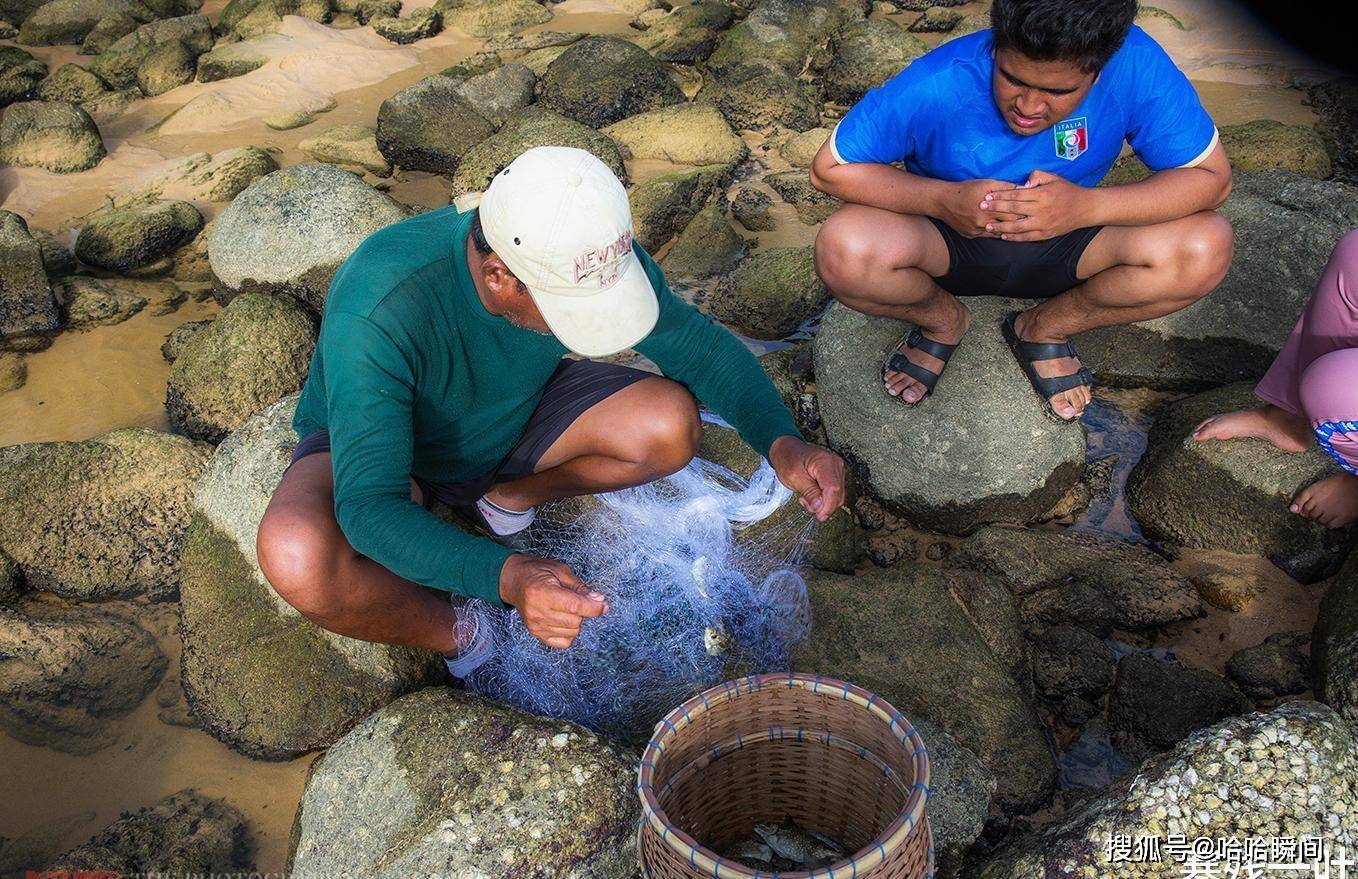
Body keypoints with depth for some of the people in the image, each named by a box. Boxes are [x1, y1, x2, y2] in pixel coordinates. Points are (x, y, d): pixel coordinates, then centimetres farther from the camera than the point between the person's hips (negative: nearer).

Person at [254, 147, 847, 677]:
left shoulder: (590, 255, -26)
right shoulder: (377, 311, -40)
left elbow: (695, 339, -11)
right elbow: (370, 507, -42)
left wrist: (781, 441, -26)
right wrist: (507, 578, -58)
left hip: (514, 420, 4)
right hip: (371, 443, -4)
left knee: (671, 427, -21)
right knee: (297, 554, -37)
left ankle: (506, 496, 6)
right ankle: (455, 637, -6)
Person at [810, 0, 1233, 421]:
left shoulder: (1137, 66, -25)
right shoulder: (934, 86, -29)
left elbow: (1211, 176, -18)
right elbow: (829, 168, -21)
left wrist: (1088, 206, -36)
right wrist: (943, 199, -36)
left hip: (1064, 242, 2)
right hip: (947, 241, -1)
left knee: (1206, 249, -24)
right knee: (844, 251, -33)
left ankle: (1044, 327, 4)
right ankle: (943, 320, 4)